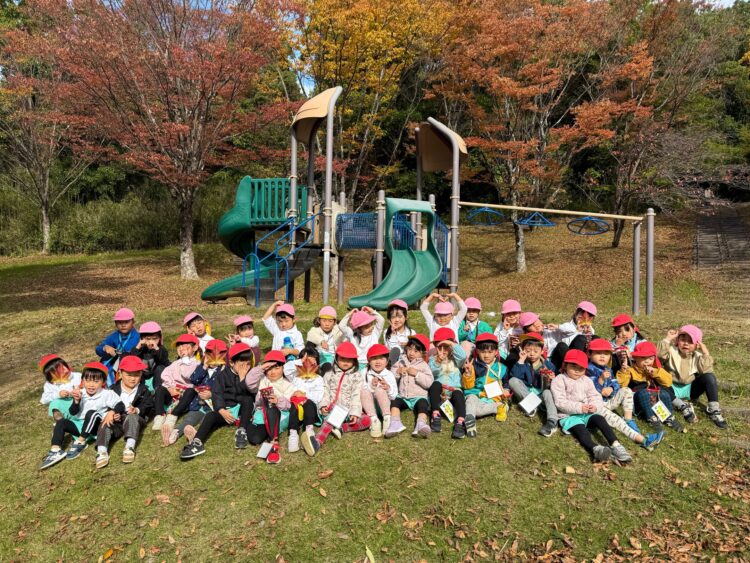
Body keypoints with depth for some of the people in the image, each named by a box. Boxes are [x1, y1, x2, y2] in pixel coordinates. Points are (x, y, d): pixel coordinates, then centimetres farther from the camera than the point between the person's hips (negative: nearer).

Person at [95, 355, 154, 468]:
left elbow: (148, 406, -3)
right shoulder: (114, 389, 14)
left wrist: (137, 410, -24)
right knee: (105, 423, -25)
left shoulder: (143, 390, 10)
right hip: (117, 421, 3)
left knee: (132, 417, -34)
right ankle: (101, 452, -41)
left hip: (135, 419, -2)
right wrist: (112, 414, -17)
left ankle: (130, 447, -49)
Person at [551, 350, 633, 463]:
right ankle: (595, 448, -60)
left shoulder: (587, 381, 18)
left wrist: (595, 406, -15)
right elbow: (560, 402, -12)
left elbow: (595, 397, 10)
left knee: (600, 419, -25)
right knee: (582, 430, -32)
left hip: (586, 414, 5)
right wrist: (578, 407, -24)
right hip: (568, 415, -5)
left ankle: (615, 445, -37)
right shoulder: (559, 380, -2)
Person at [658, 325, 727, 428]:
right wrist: (667, 339, -26)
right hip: (673, 388, -2)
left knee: (709, 377, -23)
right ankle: (683, 406, -27)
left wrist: (706, 353, -20)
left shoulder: (698, 355, -1)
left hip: (691, 389, 2)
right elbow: (660, 355, -28)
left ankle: (713, 410, -18)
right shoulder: (672, 351, -5)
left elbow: (706, 371, -17)